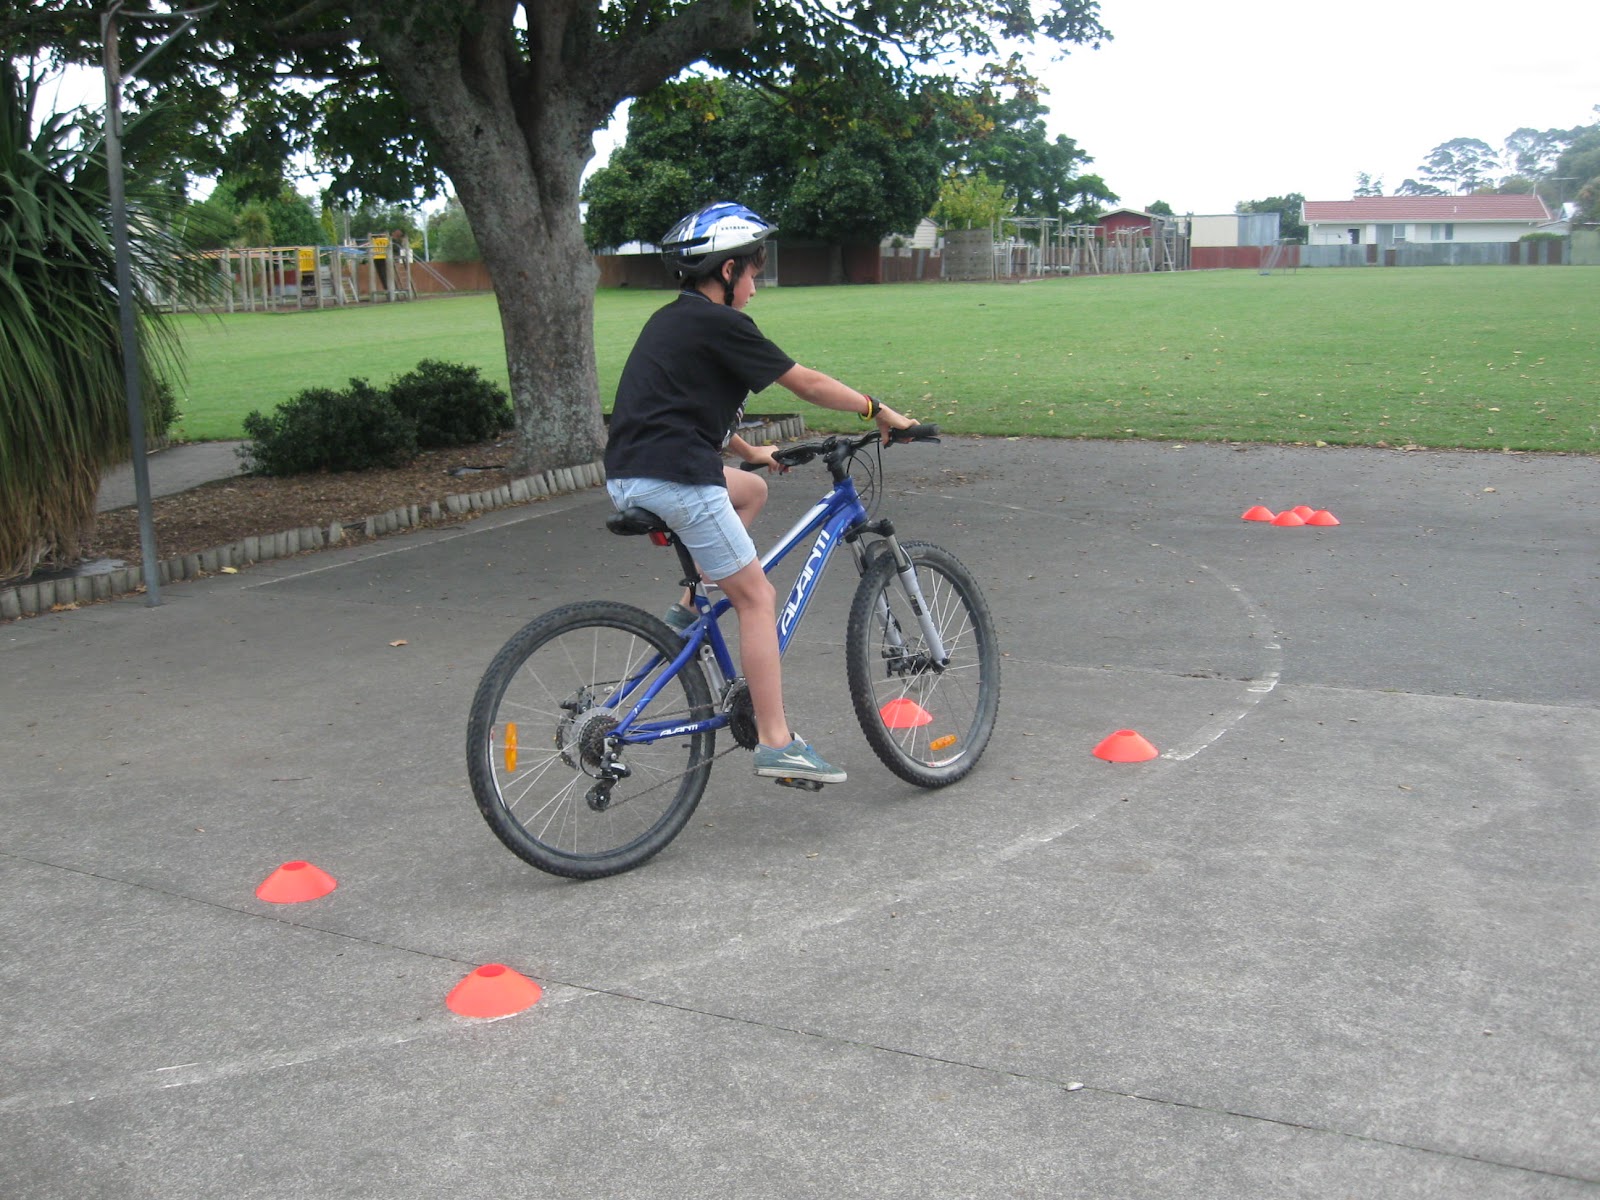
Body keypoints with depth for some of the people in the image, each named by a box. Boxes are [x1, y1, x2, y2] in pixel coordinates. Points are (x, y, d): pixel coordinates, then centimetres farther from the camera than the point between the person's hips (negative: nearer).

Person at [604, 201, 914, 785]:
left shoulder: (670, 321, 21)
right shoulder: (719, 324, -6)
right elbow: (808, 385, -3)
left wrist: (749, 451, 42)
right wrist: (880, 412, 8)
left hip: (629, 477, 9)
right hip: (675, 478, -9)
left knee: (751, 489, 30)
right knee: (757, 596, -2)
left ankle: (690, 607, 19)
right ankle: (776, 742, -2)